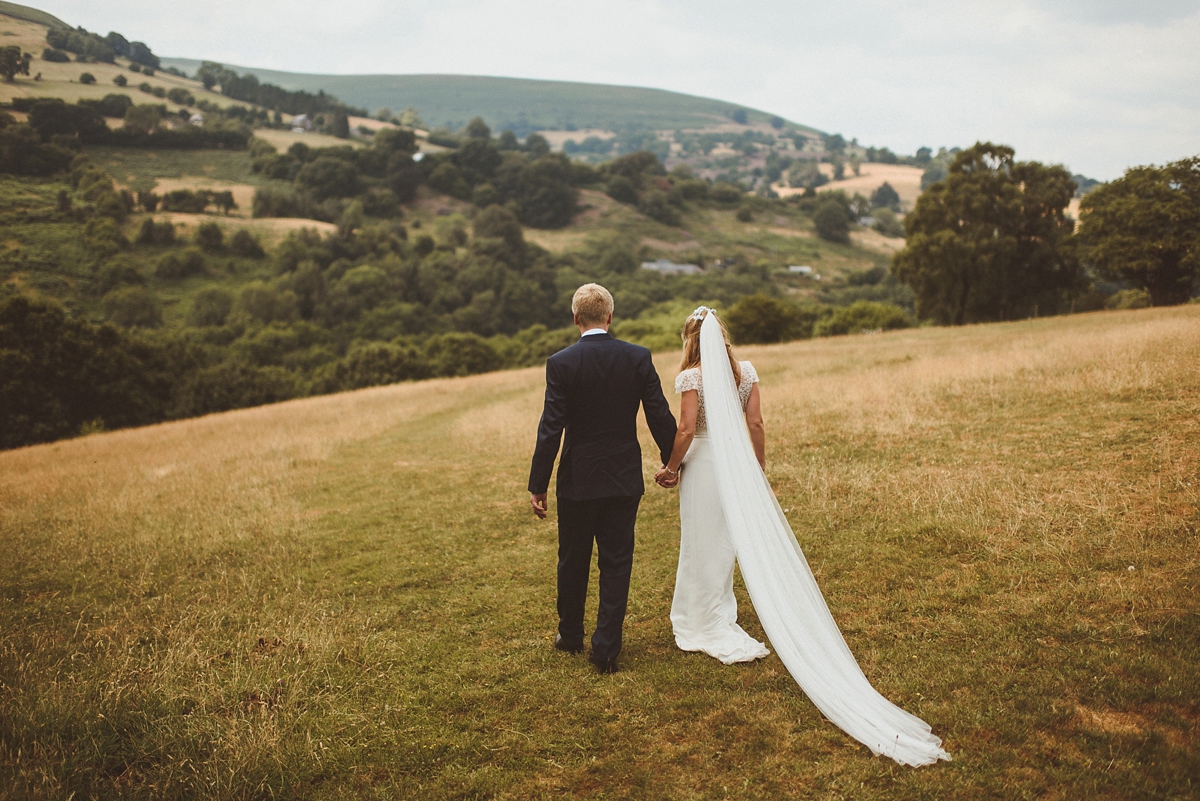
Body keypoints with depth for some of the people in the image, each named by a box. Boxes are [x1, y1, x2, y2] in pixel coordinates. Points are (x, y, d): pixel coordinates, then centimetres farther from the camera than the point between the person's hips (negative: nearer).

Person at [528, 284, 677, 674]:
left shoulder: (561, 363, -11)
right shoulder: (638, 357, -5)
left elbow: (551, 429, -13)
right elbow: (660, 417, -2)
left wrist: (537, 486, -7)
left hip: (578, 480, -1)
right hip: (624, 480, 1)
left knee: (573, 561, 17)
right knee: (616, 564, 9)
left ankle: (570, 635, 34)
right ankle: (606, 648, 9)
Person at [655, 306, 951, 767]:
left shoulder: (691, 377, -13)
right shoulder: (745, 373, 2)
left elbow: (687, 430, -18)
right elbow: (756, 426, 3)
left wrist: (670, 468, -5)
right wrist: (759, 472, 12)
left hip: (702, 464, -5)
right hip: (737, 466, 6)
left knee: (704, 544, 7)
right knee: (730, 540, 19)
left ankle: (707, 624, 14)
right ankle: (716, 618, 35)